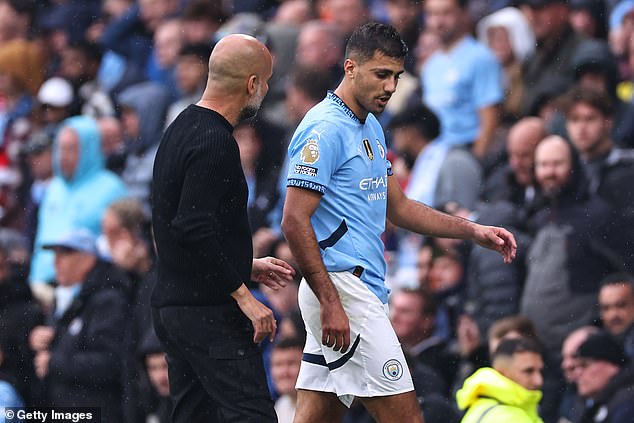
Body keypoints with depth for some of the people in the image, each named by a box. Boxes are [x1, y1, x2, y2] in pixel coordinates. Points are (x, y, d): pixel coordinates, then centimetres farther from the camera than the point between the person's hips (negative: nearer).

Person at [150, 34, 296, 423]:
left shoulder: (182, 129, 16)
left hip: (172, 305, 10)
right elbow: (195, 228, -25)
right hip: (208, 313, -10)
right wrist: (243, 295, -20)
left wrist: (248, 266, 28)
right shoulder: (215, 143, -16)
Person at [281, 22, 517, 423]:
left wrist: (474, 232, 18)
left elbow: (397, 206, 27)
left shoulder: (371, 129, 18)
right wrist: (330, 303, -22)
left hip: (363, 289, 10)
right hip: (341, 288, -10)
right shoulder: (325, 128, -12)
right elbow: (294, 221, -18)